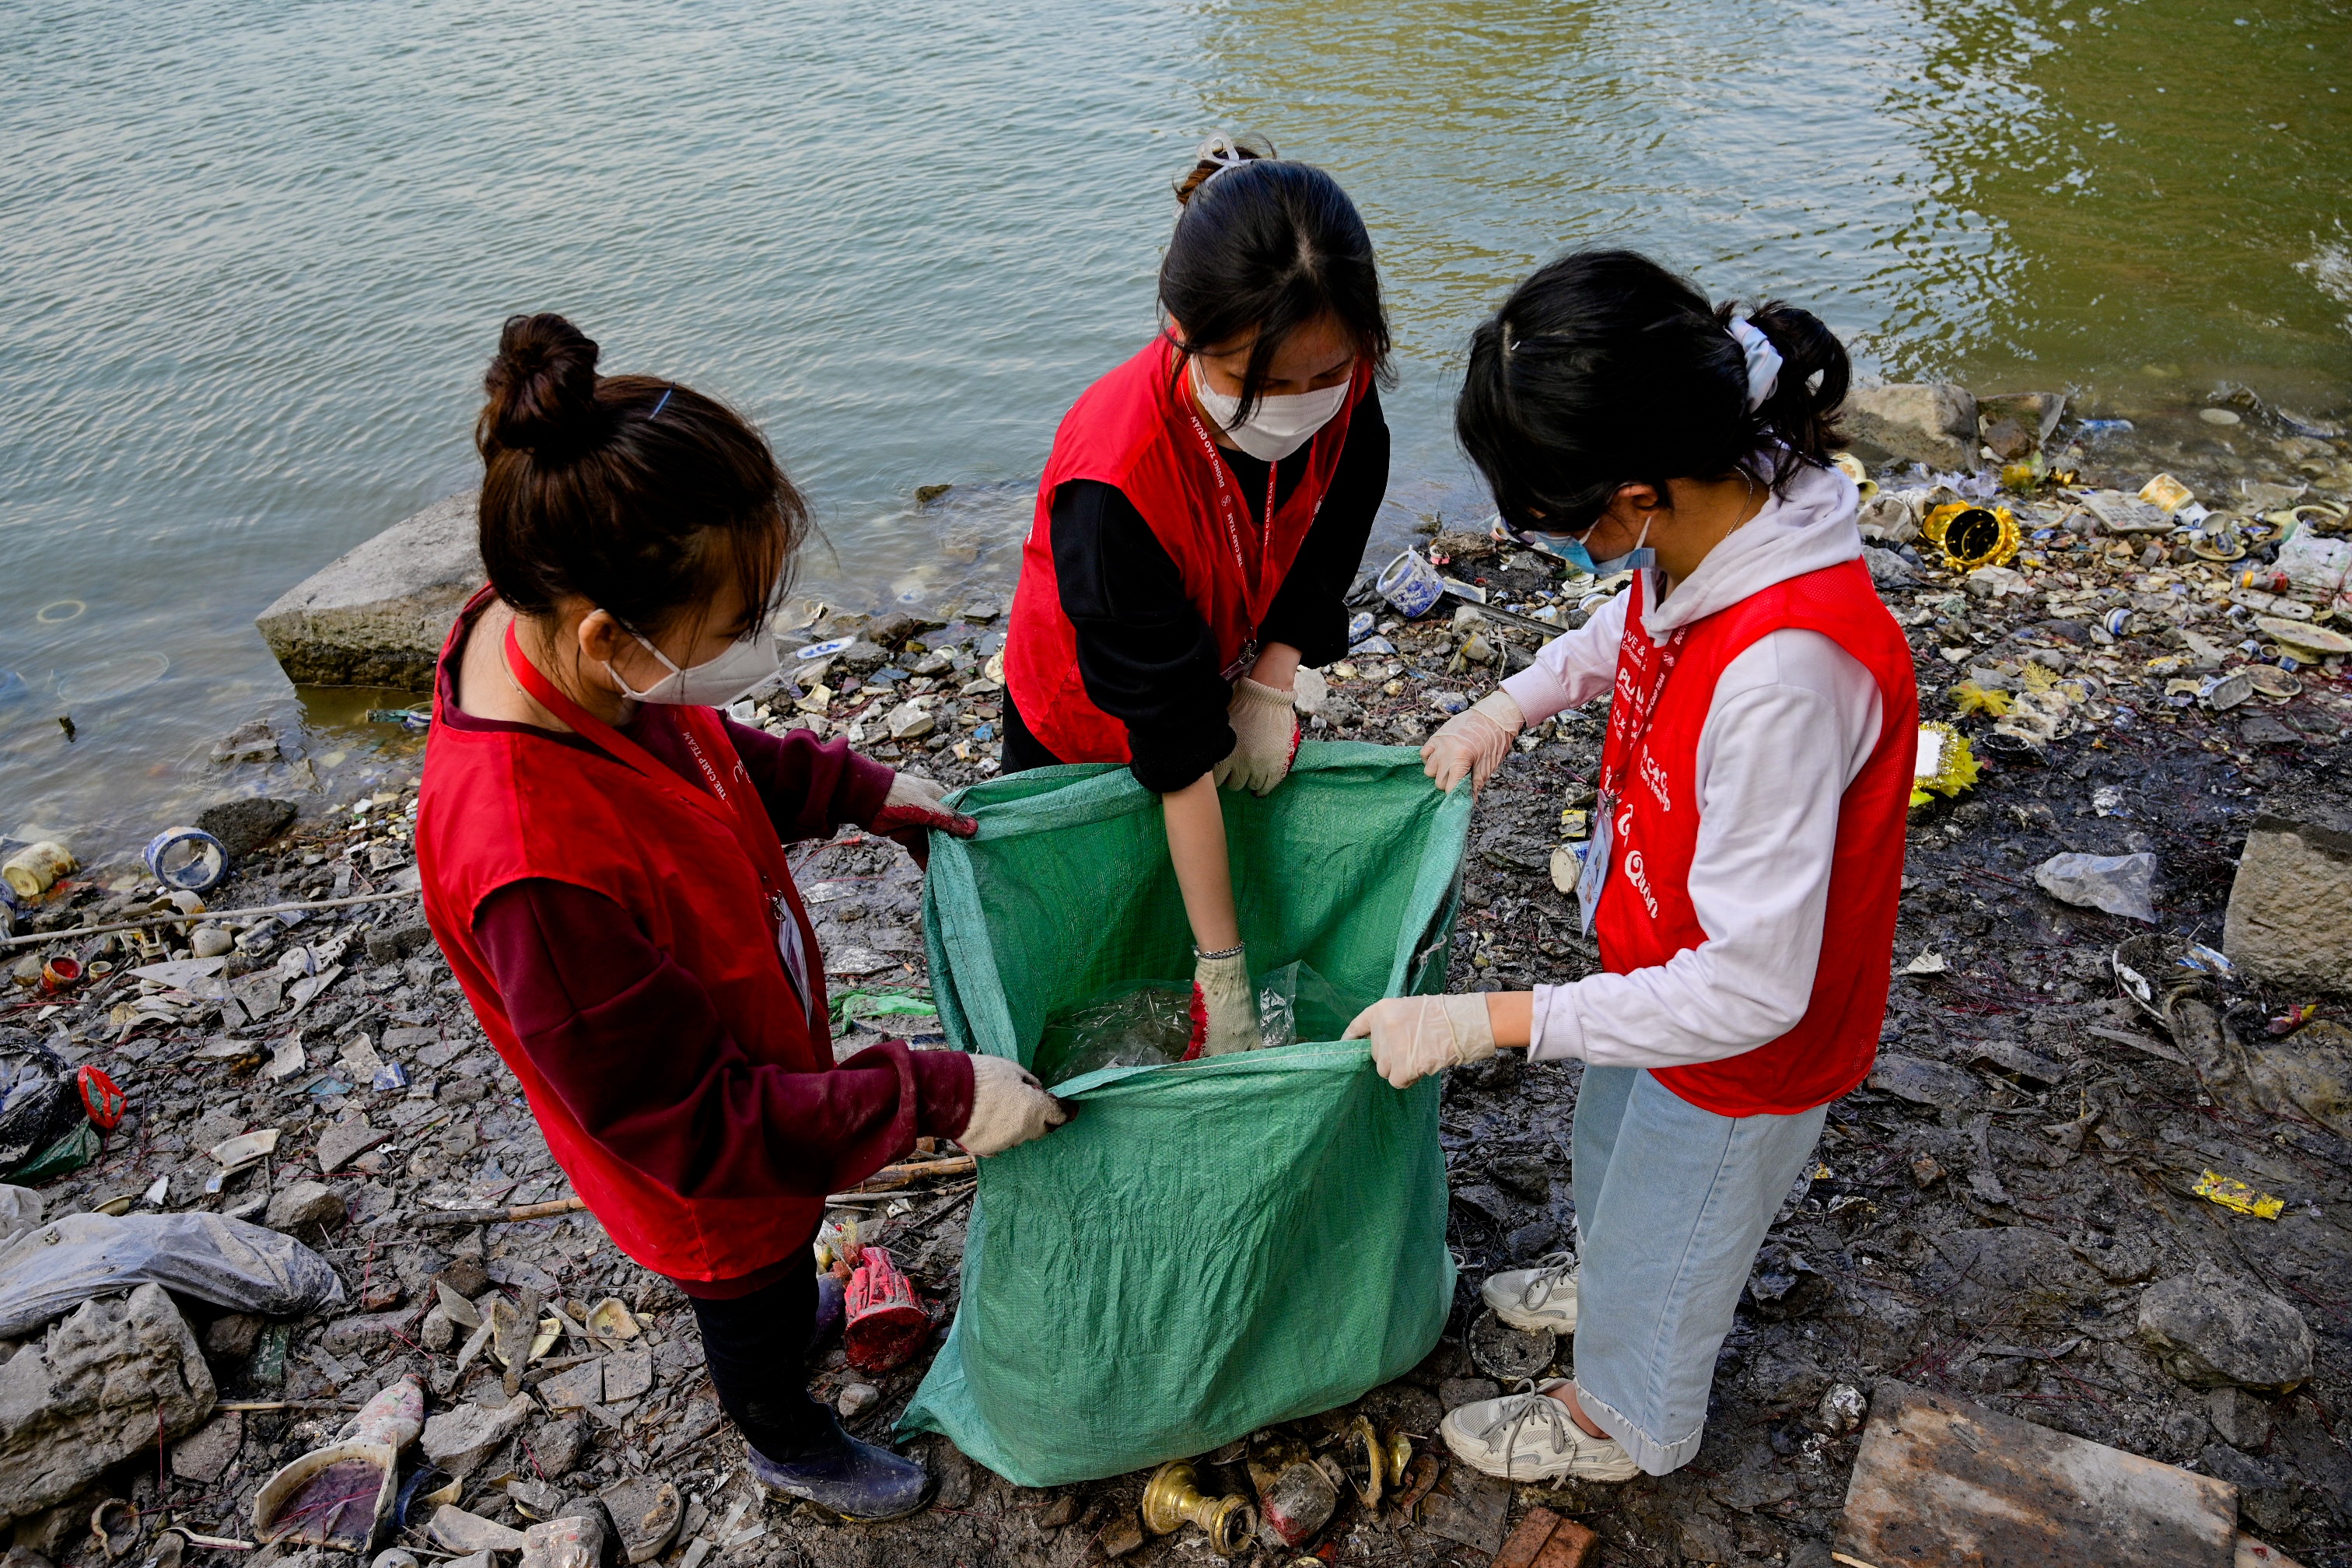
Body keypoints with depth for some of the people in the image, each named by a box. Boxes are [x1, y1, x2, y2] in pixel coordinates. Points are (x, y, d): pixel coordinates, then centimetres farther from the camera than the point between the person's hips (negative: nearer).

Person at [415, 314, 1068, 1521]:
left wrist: (861, 791, -5)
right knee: (757, 1305, 28)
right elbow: (693, 1127, -33)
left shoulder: (547, 627, -22)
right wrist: (937, 1097, -30)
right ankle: (785, 1441, 60)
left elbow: (705, 755, 2)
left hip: (744, 1046, 6)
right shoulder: (537, 874, -46)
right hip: (713, 1183, -6)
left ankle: (767, 1305, 70)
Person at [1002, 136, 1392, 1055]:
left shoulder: (1341, 381, -28)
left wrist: (1274, 677, -20)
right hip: (1090, 729, -4)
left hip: (1240, 677, 5)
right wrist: (1222, 972, -33)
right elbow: (1178, 753, -39)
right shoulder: (1114, 481, -44)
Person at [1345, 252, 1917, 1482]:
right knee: (1610, 1146, 35)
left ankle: (1624, 1422, 55)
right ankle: (1604, 1277, 67)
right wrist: (1510, 703, -5)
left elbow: (1750, 988, -36)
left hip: (1738, 1046, -7)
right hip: (1665, 966, 7)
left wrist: (1485, 1021, -32)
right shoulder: (1708, 525, -18)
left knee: (1663, 1240, 23)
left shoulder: (1784, 670, -44)